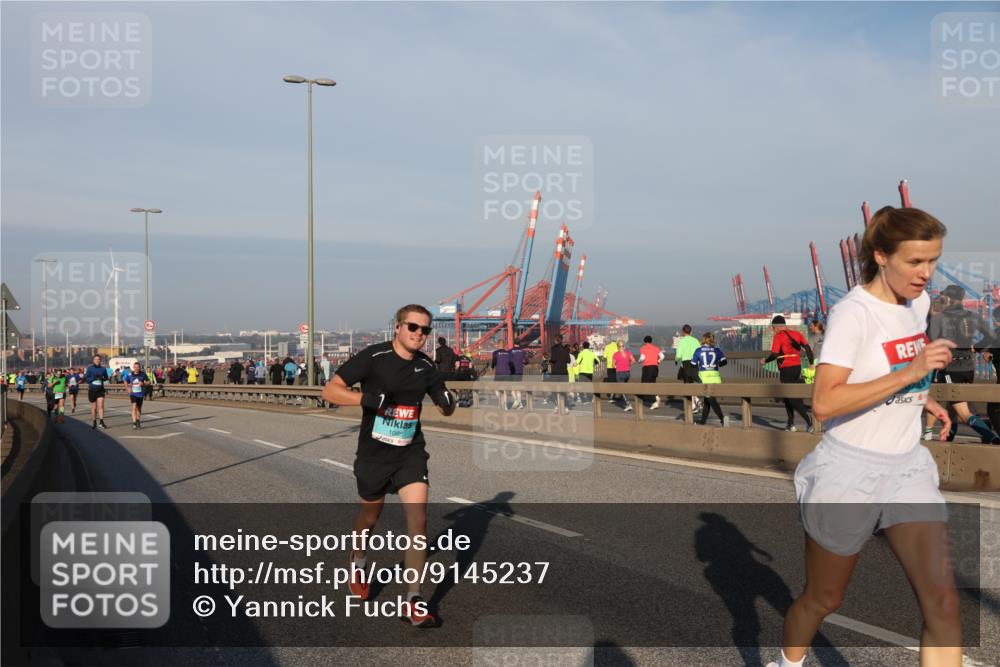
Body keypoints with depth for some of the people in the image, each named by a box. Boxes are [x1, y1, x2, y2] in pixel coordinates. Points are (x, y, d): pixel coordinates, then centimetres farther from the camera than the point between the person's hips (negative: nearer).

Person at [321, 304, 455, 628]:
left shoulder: (426, 366, -1)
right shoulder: (373, 357, -14)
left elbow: (445, 409, 11)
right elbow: (330, 390, -15)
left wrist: (447, 402, -13)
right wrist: (366, 399, -31)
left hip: (411, 453, 2)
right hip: (374, 454, -2)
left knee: (418, 519, -13)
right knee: (369, 518, 18)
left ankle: (413, 600, -4)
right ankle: (358, 561, 52)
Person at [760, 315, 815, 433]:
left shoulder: (778, 336, -7)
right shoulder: (796, 334, 12)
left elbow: (775, 354, -14)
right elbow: (807, 347, 4)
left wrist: (765, 360, 3)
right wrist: (811, 363, 5)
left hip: (786, 369, -7)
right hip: (797, 366, 7)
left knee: (793, 397, -5)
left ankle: (809, 419, -19)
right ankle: (791, 424, 19)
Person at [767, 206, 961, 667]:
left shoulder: (919, 301, 4)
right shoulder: (853, 312, -19)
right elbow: (824, 403, -28)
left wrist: (922, 396, 7)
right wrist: (908, 373, -29)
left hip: (908, 467, 6)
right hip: (849, 472, -6)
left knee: (942, 600, -7)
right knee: (823, 599, 12)